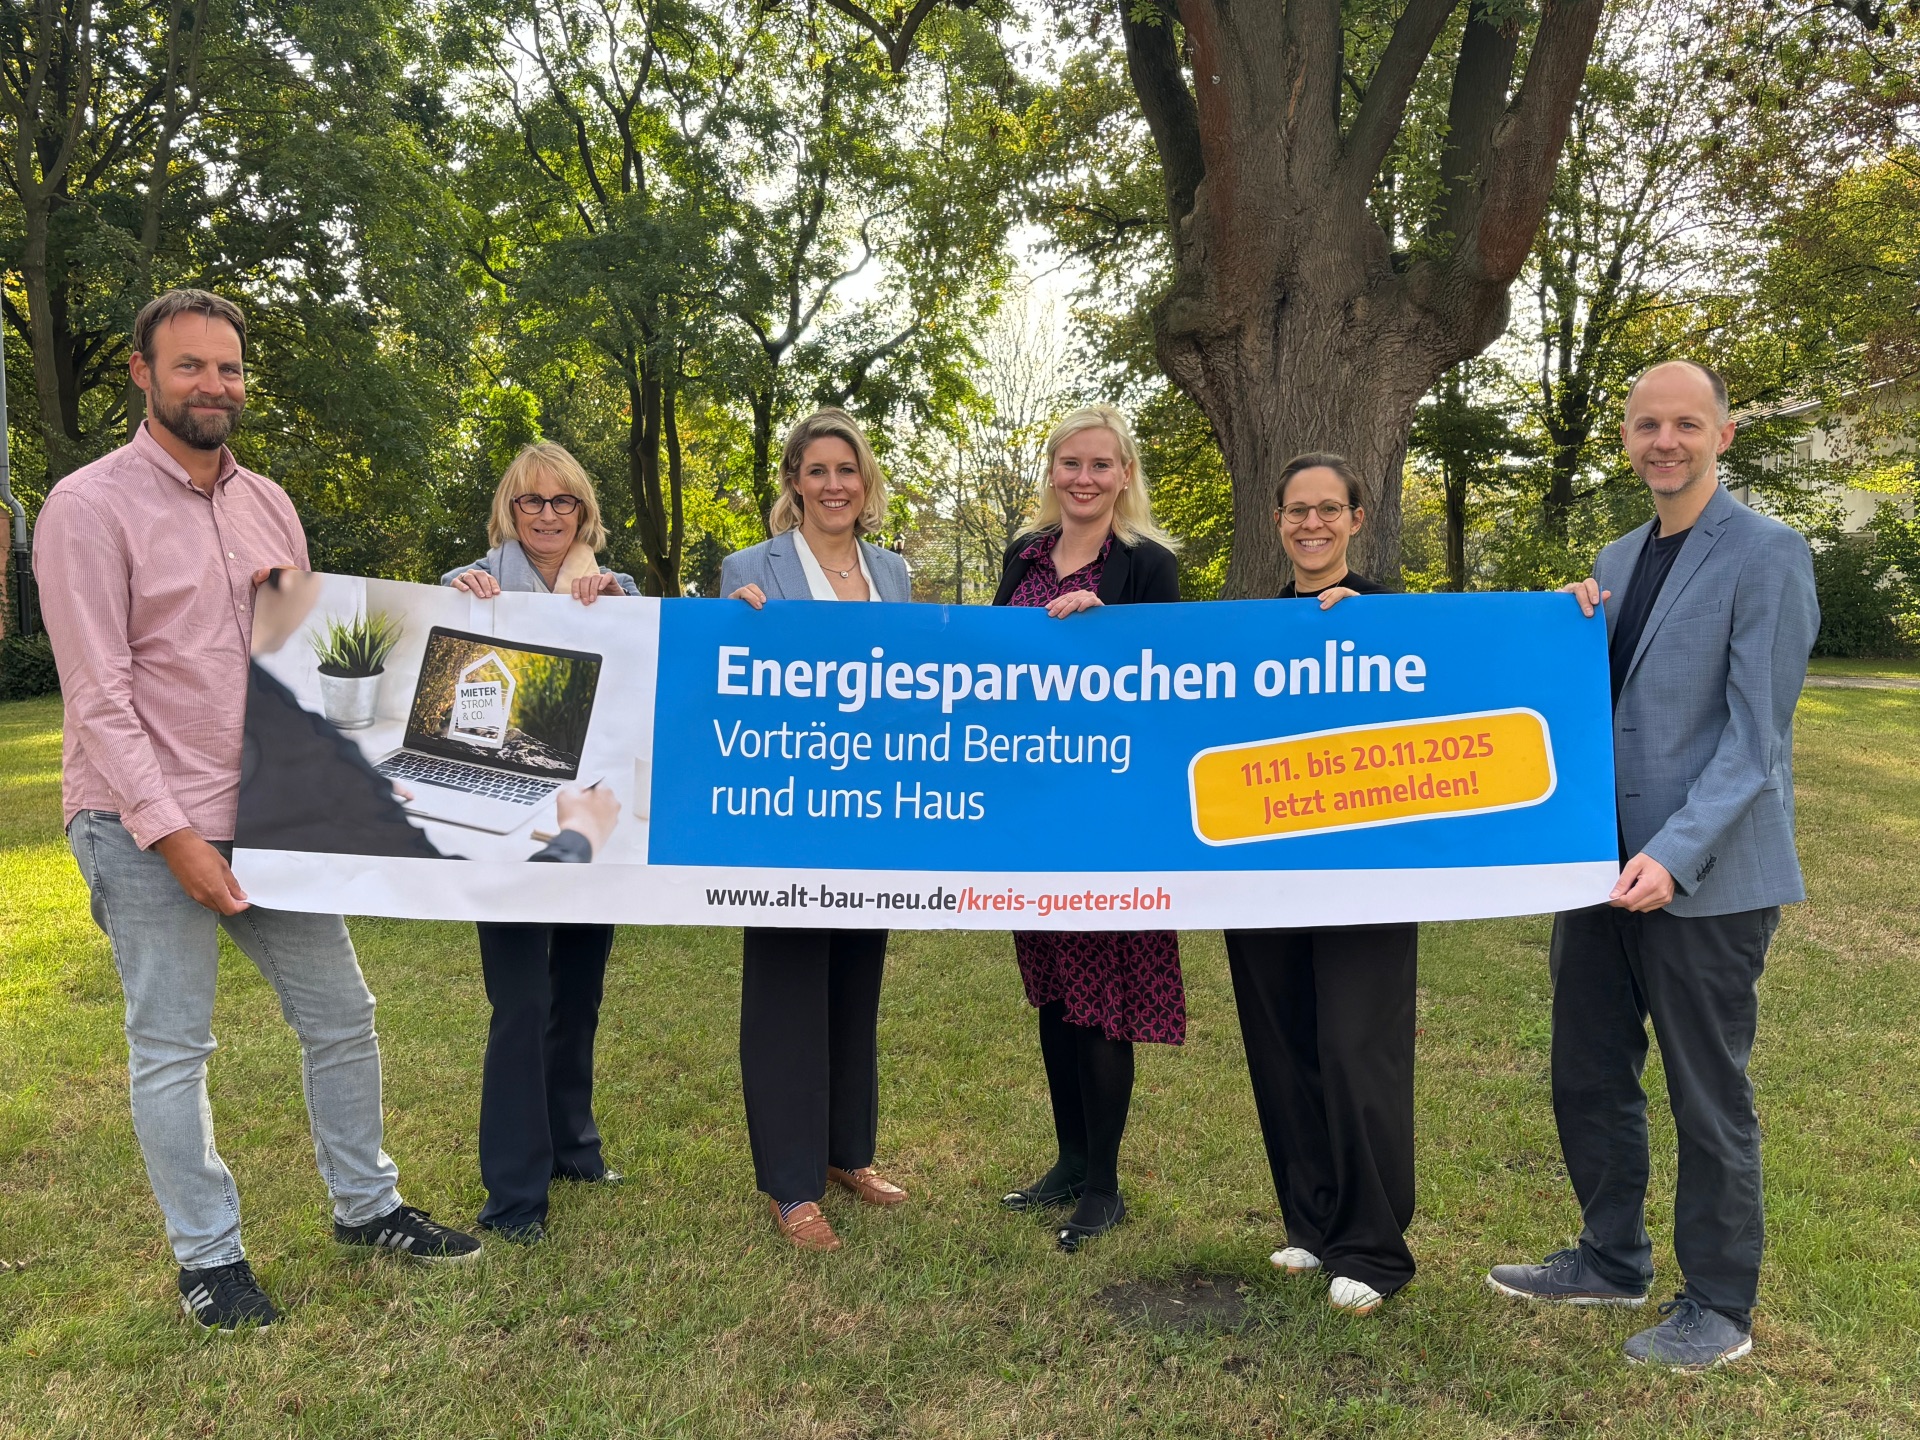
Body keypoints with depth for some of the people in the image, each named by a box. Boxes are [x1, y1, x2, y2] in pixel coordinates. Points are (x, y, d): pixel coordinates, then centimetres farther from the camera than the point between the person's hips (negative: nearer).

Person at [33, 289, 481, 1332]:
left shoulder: (268, 504, 9)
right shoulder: (90, 507, -9)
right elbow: (100, 693, -14)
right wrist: (173, 834, -18)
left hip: (267, 814, 6)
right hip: (146, 825, -6)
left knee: (340, 1014, 12)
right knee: (172, 1050, 5)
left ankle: (367, 1206, 30)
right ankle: (207, 1257, 23)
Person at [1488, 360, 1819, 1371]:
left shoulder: (1766, 556, -10)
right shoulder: (1618, 559, 12)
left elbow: (1755, 734, -15)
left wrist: (1675, 855, -24)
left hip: (1706, 879, -7)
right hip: (1605, 861, 7)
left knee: (1709, 1097, 6)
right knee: (1587, 1075, 16)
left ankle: (1718, 1306, 24)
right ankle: (1612, 1259, 35)